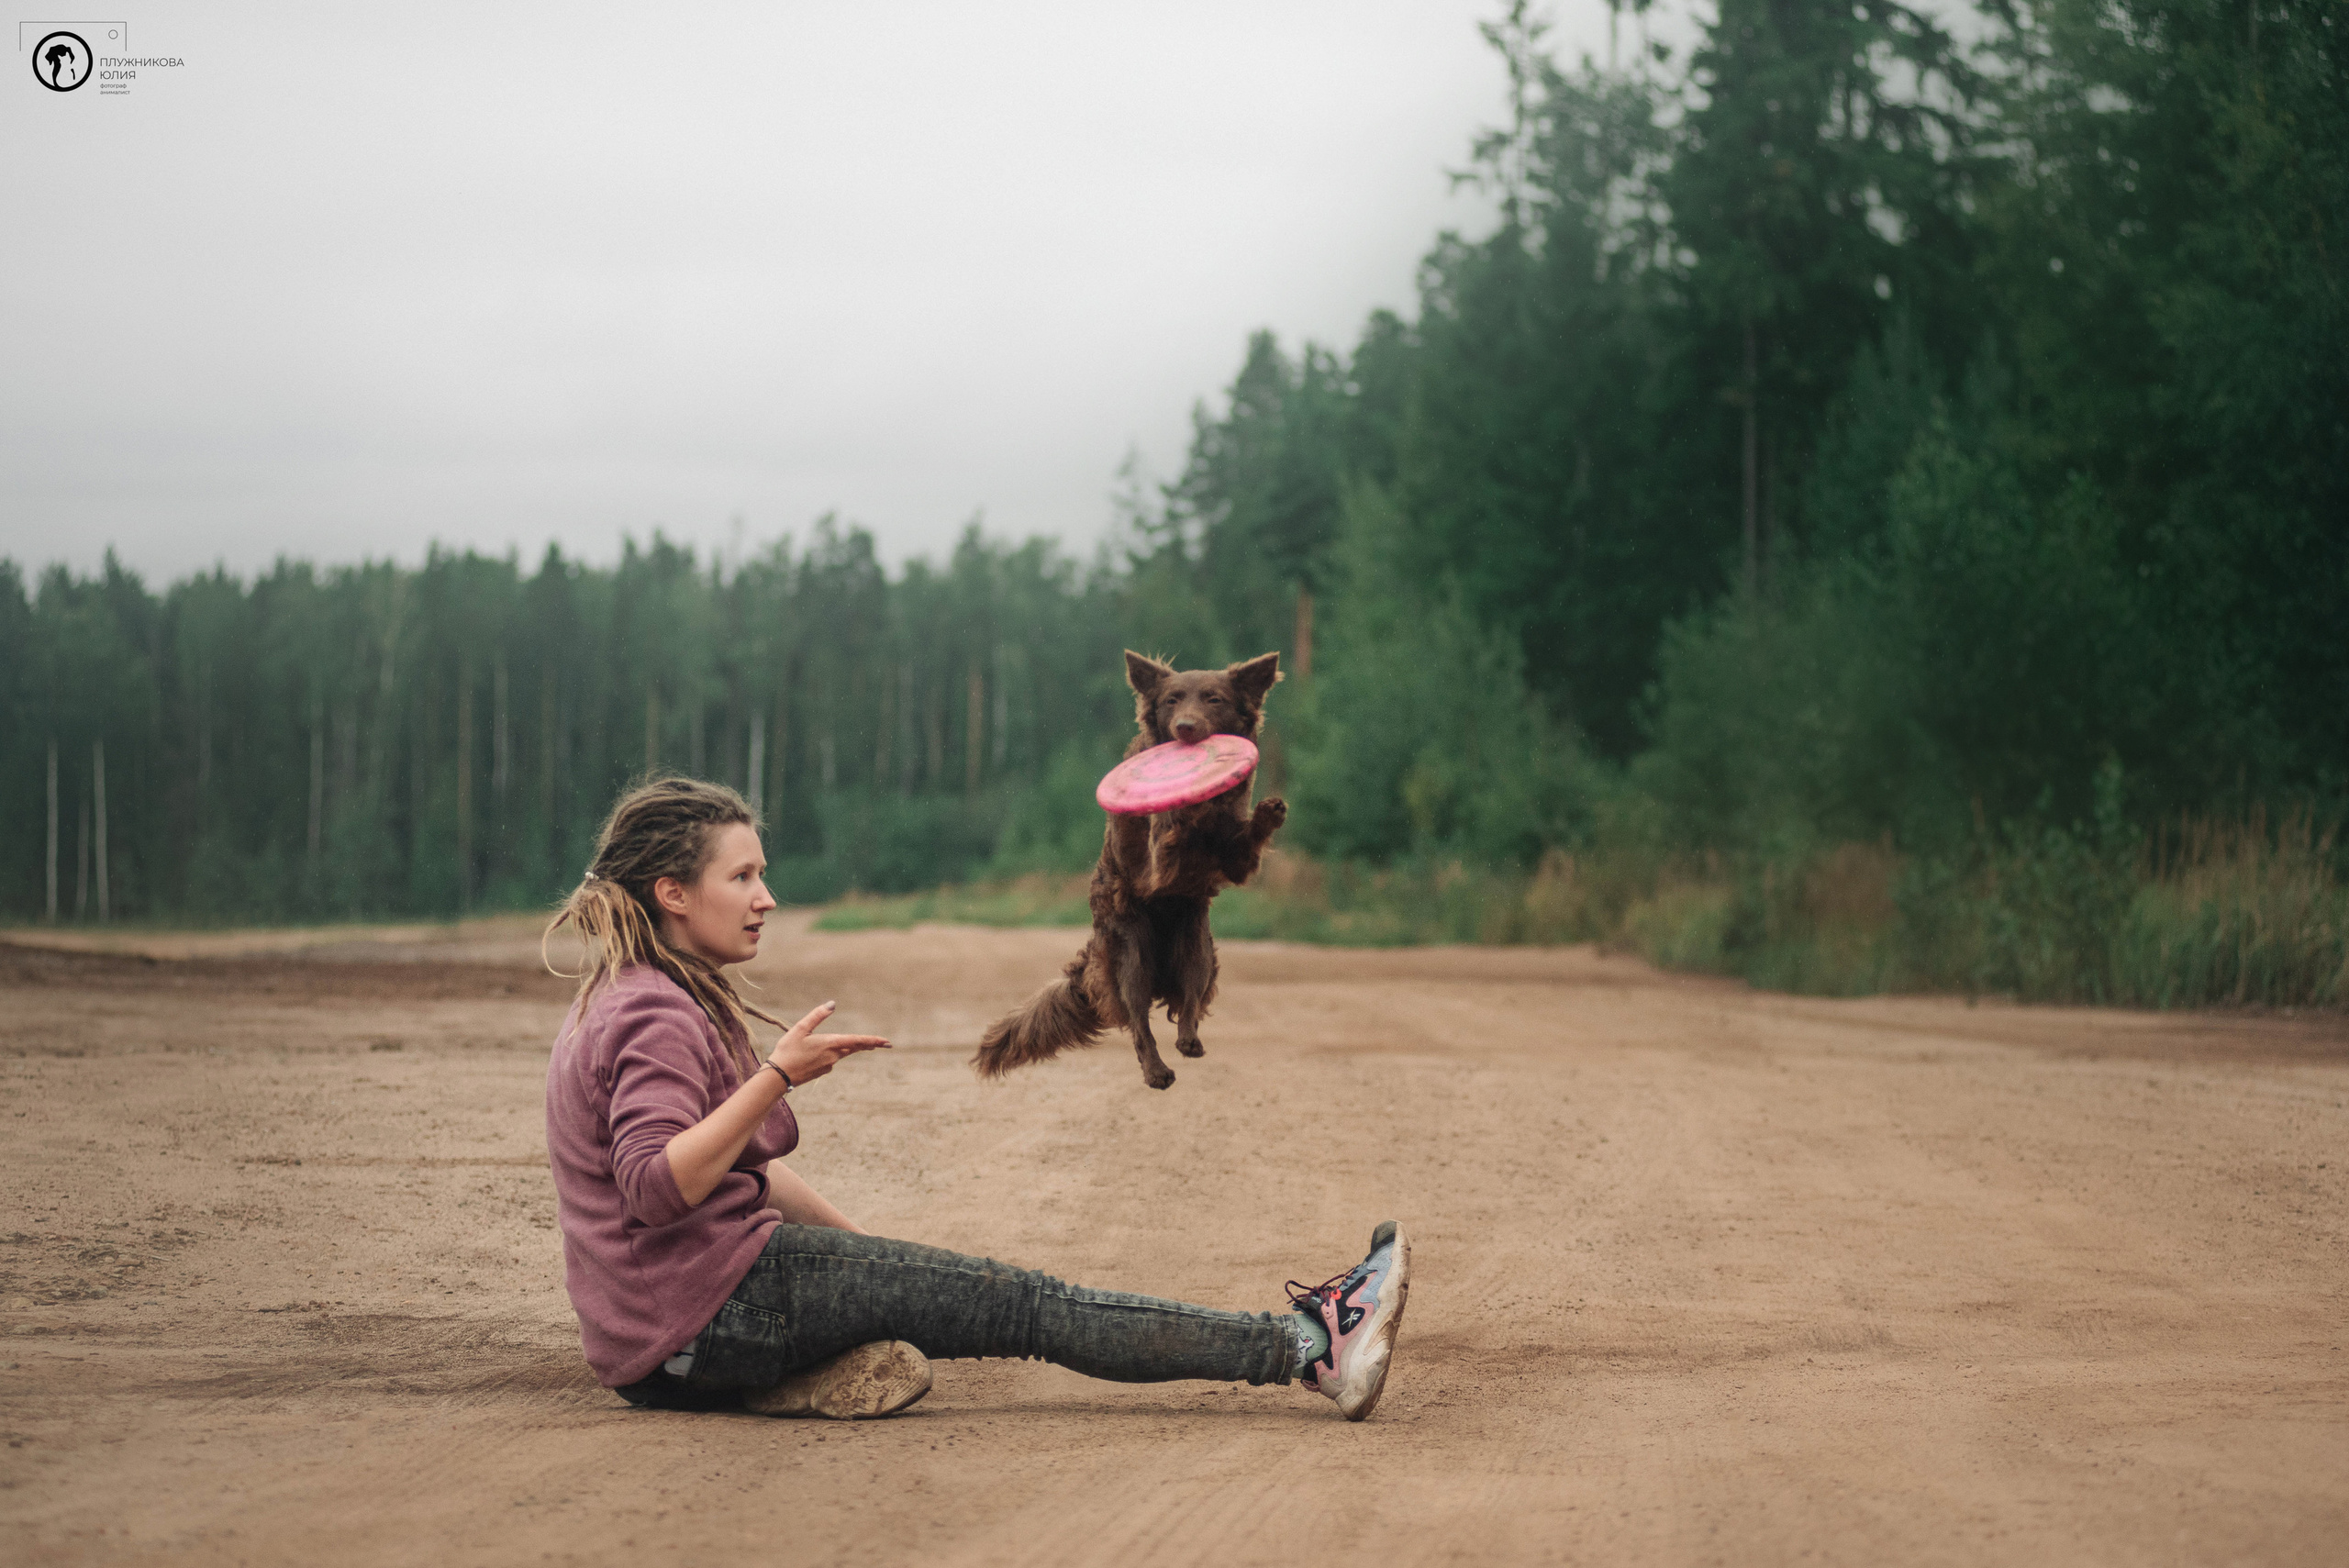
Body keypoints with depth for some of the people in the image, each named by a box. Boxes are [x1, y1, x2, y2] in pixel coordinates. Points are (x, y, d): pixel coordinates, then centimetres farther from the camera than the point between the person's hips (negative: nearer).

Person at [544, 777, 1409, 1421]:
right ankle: (1308, 1343, -6)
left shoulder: (630, 1000, 19)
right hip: (709, 1305, -10)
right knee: (1018, 1302, -8)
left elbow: (744, 1167, 24)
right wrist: (776, 1077, -30)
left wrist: (865, 1246, 18)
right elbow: (656, 1186, -29)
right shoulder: (656, 1018, -14)